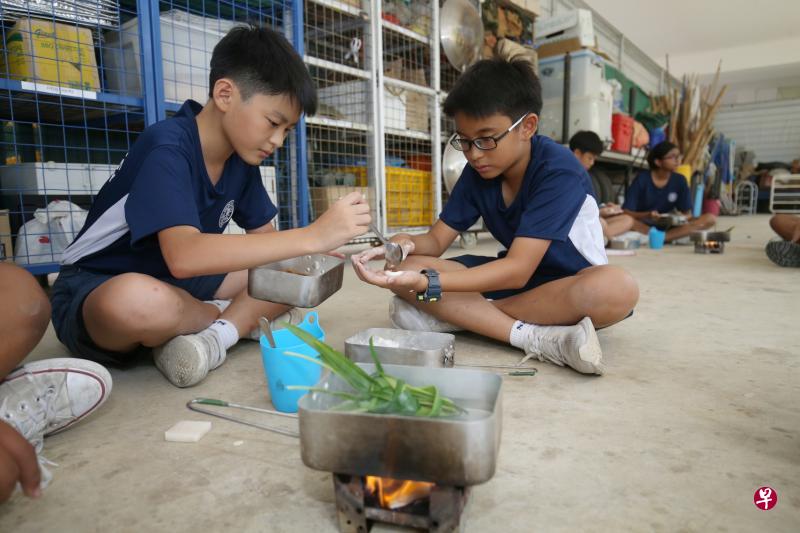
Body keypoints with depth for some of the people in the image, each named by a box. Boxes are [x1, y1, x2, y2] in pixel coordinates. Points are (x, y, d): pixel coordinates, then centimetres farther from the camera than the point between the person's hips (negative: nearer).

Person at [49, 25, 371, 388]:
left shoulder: (241, 157, -2)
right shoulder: (167, 148, -25)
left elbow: (264, 236, 4)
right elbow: (184, 256, -41)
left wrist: (312, 256, -18)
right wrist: (312, 236, -43)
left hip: (178, 285, 6)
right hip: (96, 290, -6)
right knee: (138, 301, -43)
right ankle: (237, 318, -13)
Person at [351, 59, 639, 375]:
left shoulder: (558, 172, -24)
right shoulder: (478, 171, -5)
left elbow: (518, 269, -31)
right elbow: (437, 239, -1)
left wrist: (427, 283, -42)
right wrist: (406, 244, -26)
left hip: (570, 283, -4)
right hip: (510, 275, 5)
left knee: (617, 289, -41)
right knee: (408, 268, -17)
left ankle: (460, 315, -29)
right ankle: (535, 338, -27)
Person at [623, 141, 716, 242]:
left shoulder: (679, 180, 3)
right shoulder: (642, 179, -8)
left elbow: (687, 213, 4)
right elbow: (626, 212, -13)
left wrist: (684, 218, -20)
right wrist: (647, 215, -30)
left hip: (667, 226, 5)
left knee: (710, 218, -15)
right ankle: (675, 235, -27)